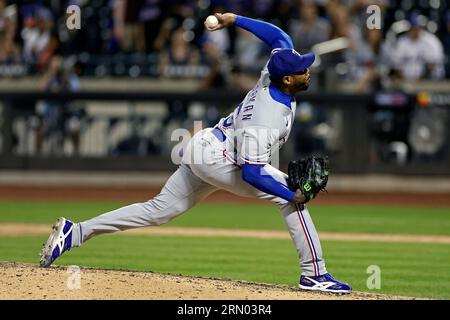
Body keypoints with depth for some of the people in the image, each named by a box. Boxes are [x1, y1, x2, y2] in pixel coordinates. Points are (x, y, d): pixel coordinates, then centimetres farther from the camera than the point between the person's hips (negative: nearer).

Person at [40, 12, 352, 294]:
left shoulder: (271, 78, -4)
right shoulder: (266, 118, -29)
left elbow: (280, 37, 13)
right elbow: (251, 172, -32)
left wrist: (235, 20, 15)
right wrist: (292, 195, -29)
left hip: (202, 147, 9)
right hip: (215, 157, -9)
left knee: (159, 210, 11)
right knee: (292, 195, -12)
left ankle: (75, 232, 9)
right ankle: (314, 274, -9)